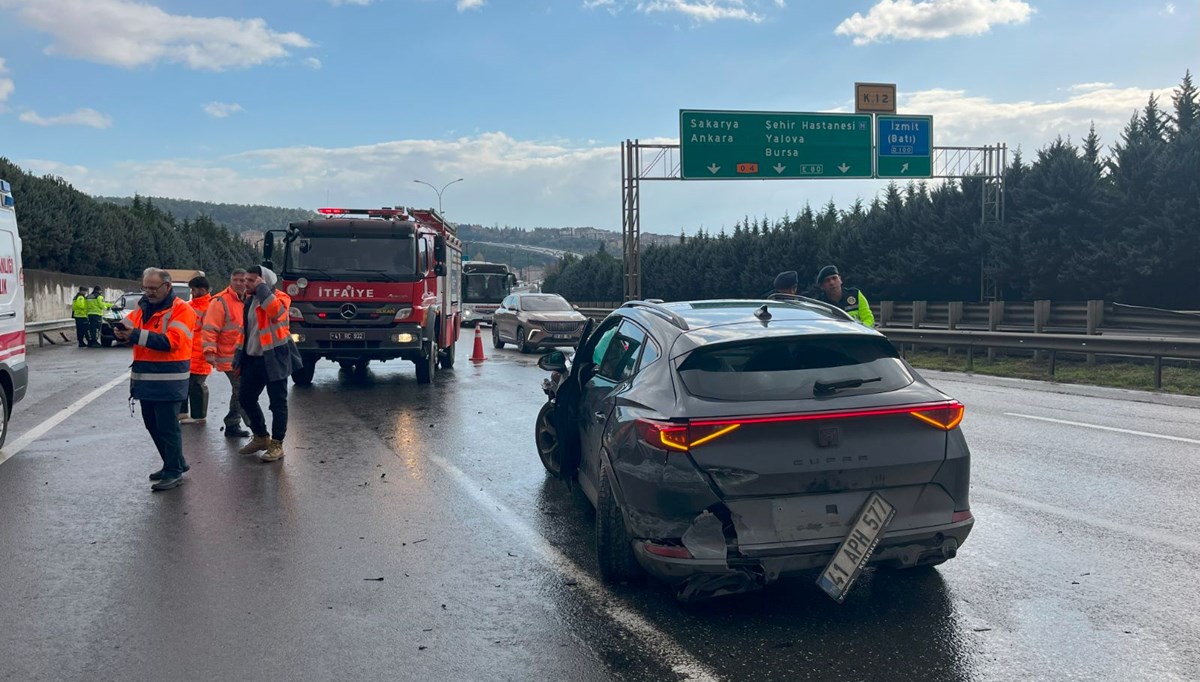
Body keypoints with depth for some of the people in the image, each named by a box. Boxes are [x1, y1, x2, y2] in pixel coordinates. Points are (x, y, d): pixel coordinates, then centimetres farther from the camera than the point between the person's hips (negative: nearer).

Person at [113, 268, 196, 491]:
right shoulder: (143, 308, 16)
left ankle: (174, 473, 4)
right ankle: (175, 463, 29)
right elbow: (127, 324, 10)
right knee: (152, 425, 16)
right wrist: (121, 331, -15)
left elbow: (171, 341, -21)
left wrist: (137, 335, -24)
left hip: (168, 380, -8)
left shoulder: (181, 310, -10)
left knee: (167, 426, -4)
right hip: (145, 378, 8)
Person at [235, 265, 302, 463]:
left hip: (274, 359, -8)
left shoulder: (279, 297, -10)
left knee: (277, 403, -1)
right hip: (253, 359, 8)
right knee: (246, 398, 13)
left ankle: (276, 444, 8)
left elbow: (275, 310, -36)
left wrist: (262, 288, -23)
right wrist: (240, 358, 20)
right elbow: (245, 331, 21)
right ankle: (260, 437, 29)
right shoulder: (250, 300, 14)